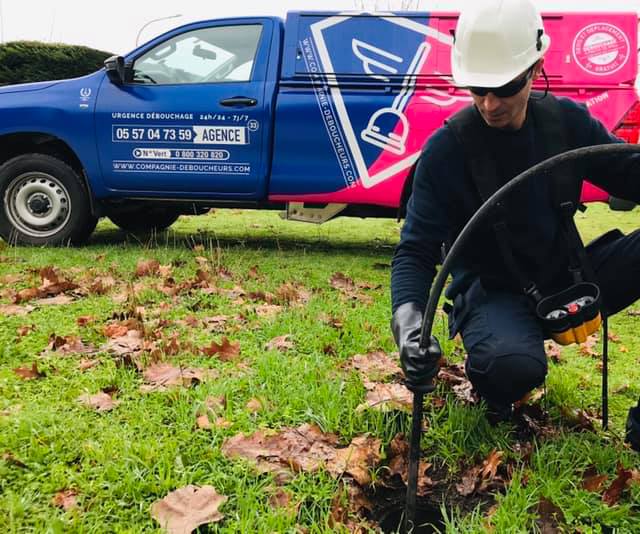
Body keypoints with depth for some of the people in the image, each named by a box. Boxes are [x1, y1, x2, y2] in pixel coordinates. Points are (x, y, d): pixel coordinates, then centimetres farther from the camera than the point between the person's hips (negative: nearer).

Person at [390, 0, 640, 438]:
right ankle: (494, 386, 1)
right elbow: (416, 251, -16)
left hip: (566, 280, 5)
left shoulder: (567, 119, -2)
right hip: (493, 292, -4)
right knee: (516, 367, -38)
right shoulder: (446, 150, -14)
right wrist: (409, 321, -35)